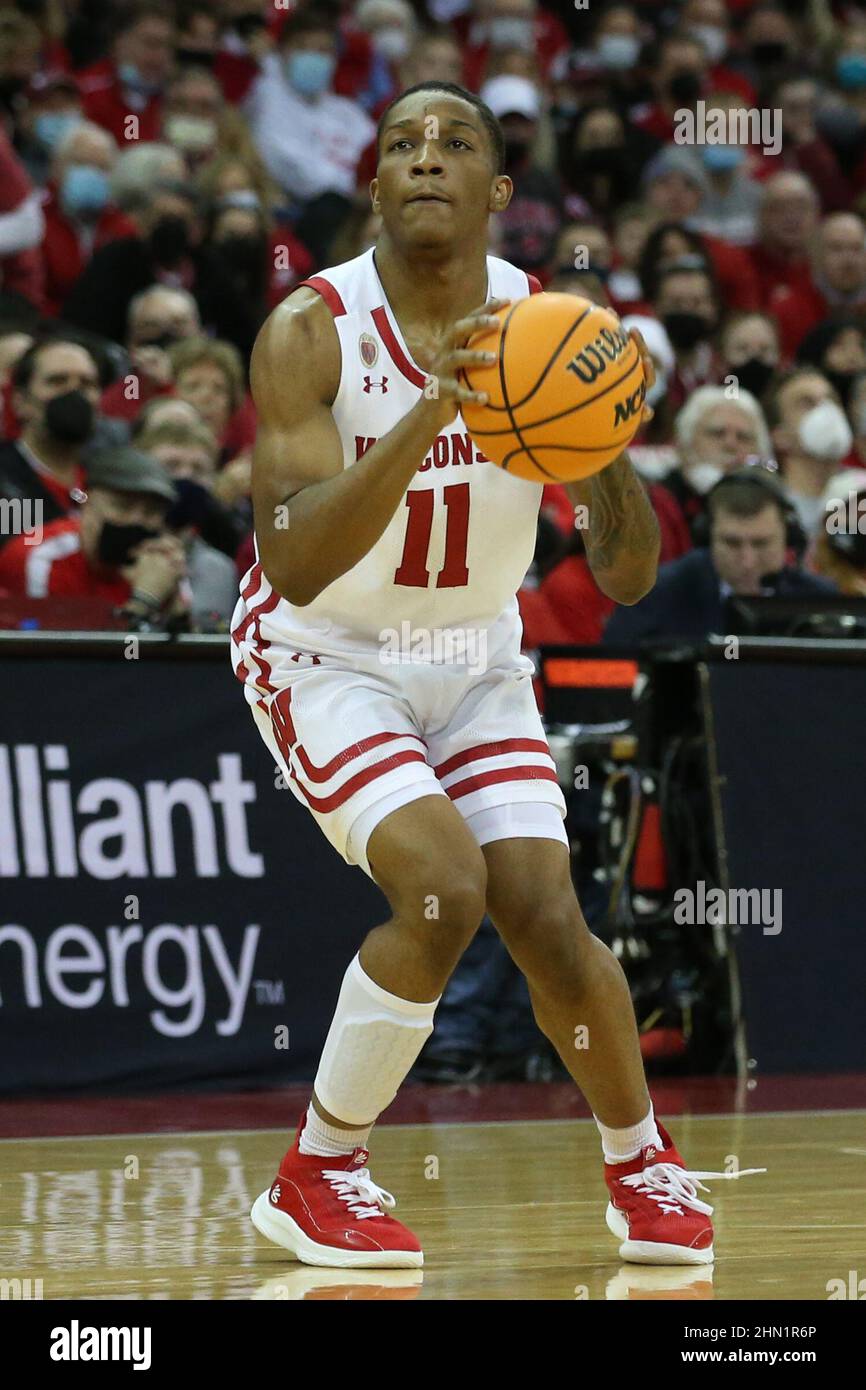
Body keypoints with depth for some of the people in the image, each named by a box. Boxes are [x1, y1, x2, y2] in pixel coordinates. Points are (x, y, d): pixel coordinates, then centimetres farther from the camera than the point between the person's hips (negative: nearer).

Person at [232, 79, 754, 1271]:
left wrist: (607, 447, -32)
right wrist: (427, 418, -45)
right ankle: (316, 1181, -7)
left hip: (473, 660, 3)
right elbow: (294, 565, -34)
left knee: (546, 918, -8)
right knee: (444, 885, -24)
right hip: (325, 655, -3)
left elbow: (627, 577, -11)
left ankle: (643, 1167, 19)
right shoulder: (311, 332, -23)